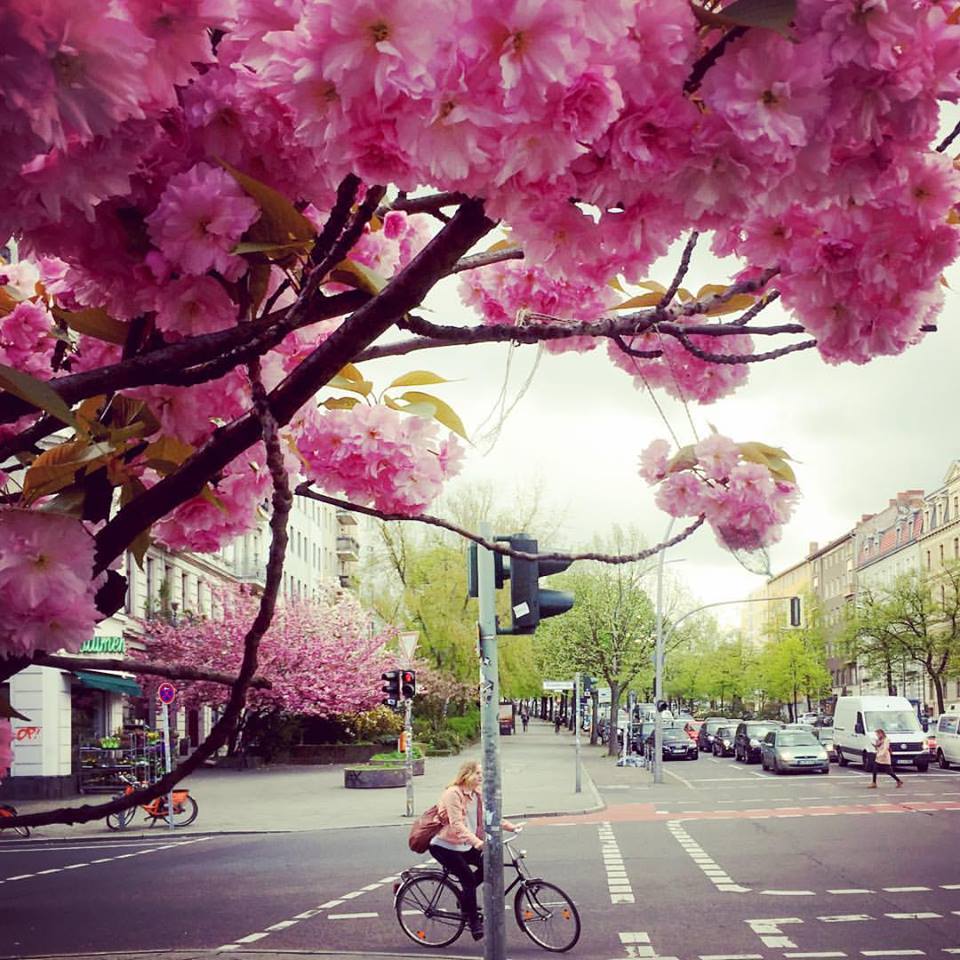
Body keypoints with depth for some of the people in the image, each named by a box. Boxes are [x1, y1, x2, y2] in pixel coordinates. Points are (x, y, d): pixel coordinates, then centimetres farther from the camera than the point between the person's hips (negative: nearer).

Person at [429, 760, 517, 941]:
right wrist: (476, 842, -43)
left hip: (463, 846, 8)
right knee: (468, 877, -17)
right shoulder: (453, 793, -21)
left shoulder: (476, 795, 6)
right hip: (443, 846, -8)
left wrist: (509, 826, -8)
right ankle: (474, 922, -6)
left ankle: (465, 896, 12)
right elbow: (456, 824, -31)